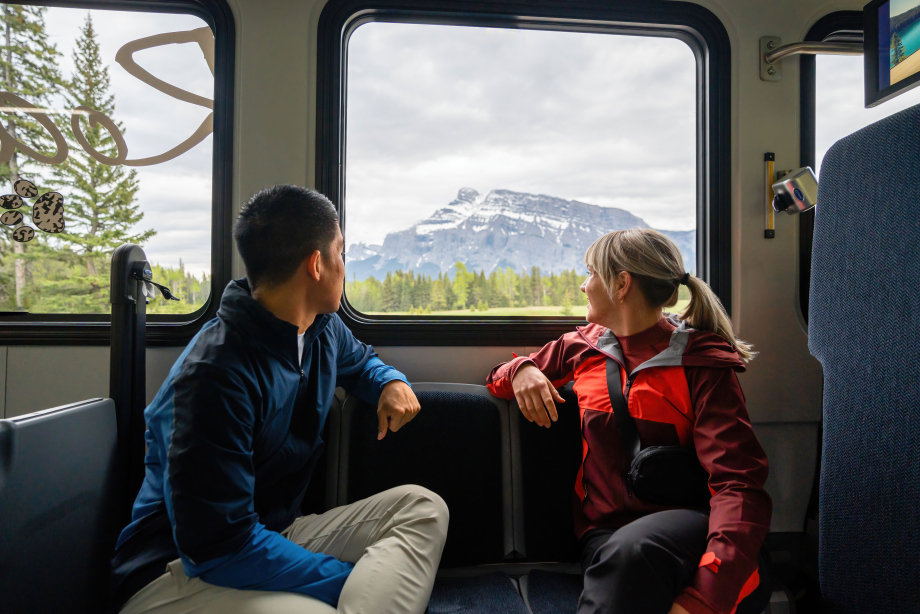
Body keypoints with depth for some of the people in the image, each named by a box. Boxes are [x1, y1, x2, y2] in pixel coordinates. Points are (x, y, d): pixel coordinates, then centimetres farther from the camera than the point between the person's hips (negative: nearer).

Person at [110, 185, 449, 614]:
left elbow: (359, 360, 26)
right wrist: (351, 579, -19)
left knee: (421, 507, -12)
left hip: (275, 533, 9)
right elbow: (221, 546, -25)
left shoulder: (323, 329, 1)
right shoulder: (215, 374, -26)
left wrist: (391, 383, 1)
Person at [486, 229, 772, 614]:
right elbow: (498, 380, 25)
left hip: (685, 524, -2)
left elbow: (738, 483, -14)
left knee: (632, 550, -36)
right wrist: (521, 371, -2)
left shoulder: (701, 361, -2)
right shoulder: (584, 347, 12)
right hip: (606, 533, 3)